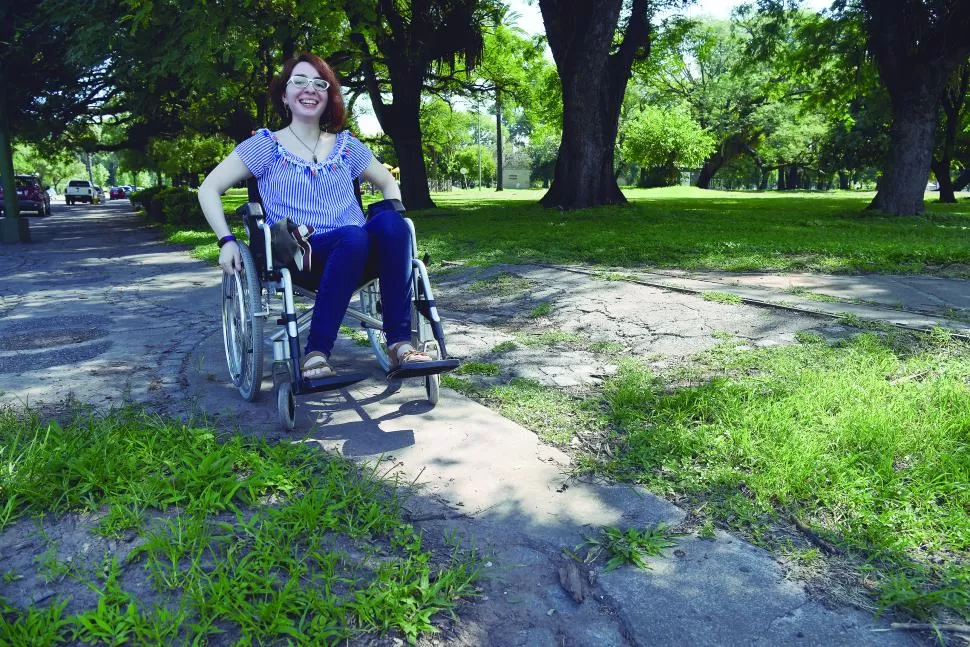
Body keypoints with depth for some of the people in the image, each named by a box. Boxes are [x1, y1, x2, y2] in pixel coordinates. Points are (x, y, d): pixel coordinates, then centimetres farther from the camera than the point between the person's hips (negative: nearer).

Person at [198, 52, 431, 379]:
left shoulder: (346, 146, 19)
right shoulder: (266, 145, 10)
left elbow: (389, 184, 29)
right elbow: (208, 189, 9)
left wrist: (392, 217, 8)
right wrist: (226, 241, -4)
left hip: (358, 258, 3)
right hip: (298, 259, -3)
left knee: (389, 222, -30)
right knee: (354, 236, -37)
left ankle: (400, 343, -30)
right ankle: (315, 353, -33)